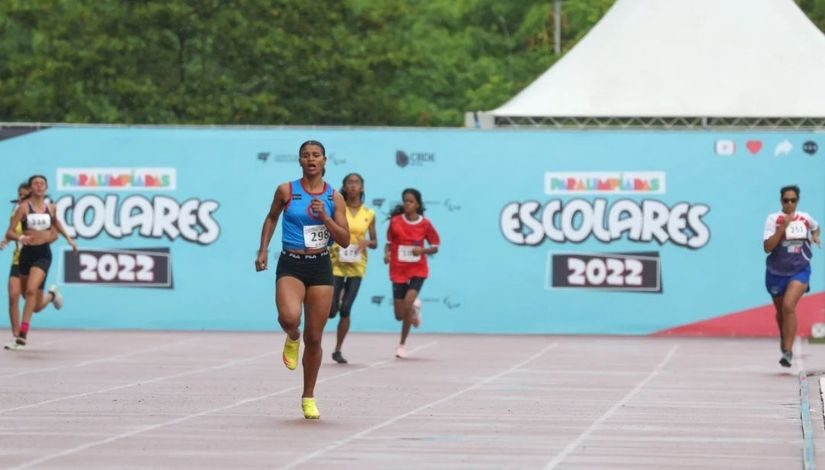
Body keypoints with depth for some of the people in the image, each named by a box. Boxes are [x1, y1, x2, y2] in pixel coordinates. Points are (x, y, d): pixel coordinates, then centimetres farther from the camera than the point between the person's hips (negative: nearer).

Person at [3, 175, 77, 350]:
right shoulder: (24, 207, -6)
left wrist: (68, 238, 23)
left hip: (43, 253, 0)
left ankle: (22, 336, -23)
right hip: (27, 252, 0)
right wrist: (19, 237, -31)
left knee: (31, 290, -26)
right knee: (35, 305, 14)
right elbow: (9, 233, -12)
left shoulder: (50, 207, 4)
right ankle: (51, 295, 53)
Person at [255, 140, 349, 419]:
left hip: (320, 267, 2)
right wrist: (263, 250, 8)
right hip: (291, 265, -1)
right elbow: (271, 218, 17)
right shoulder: (286, 191, 0)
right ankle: (292, 339, 9)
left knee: (314, 338, 4)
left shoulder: (334, 198, 2)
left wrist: (324, 216, -14)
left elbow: (345, 241, 0)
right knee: (289, 317, -30)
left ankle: (309, 397, 20)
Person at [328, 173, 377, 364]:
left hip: (357, 265, 1)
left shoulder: (368, 214, 4)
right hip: (336, 262, -1)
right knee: (331, 310, -5)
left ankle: (338, 350, 7)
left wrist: (367, 242, -11)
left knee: (346, 309, -5)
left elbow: (374, 242, 11)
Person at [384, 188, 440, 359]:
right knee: (399, 315, 2)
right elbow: (389, 243, 6)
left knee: (407, 306, -21)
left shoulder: (425, 224, -4)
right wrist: (387, 254, -15)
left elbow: (435, 247, 2)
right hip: (398, 270, 2)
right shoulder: (395, 221, -3)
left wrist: (422, 250, -17)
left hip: (417, 270, -2)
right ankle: (414, 307, 43)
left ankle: (402, 344, 1)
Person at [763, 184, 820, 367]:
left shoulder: (805, 218, -1)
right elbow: (767, 247, -21)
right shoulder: (774, 219, -11)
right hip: (776, 272, 1)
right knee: (780, 311, 17)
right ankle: (783, 338, 48)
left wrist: (815, 236, 2)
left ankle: (788, 351, -21)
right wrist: (783, 227, -28)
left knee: (789, 306, -22)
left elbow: (816, 227, 24)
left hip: (799, 271, -1)